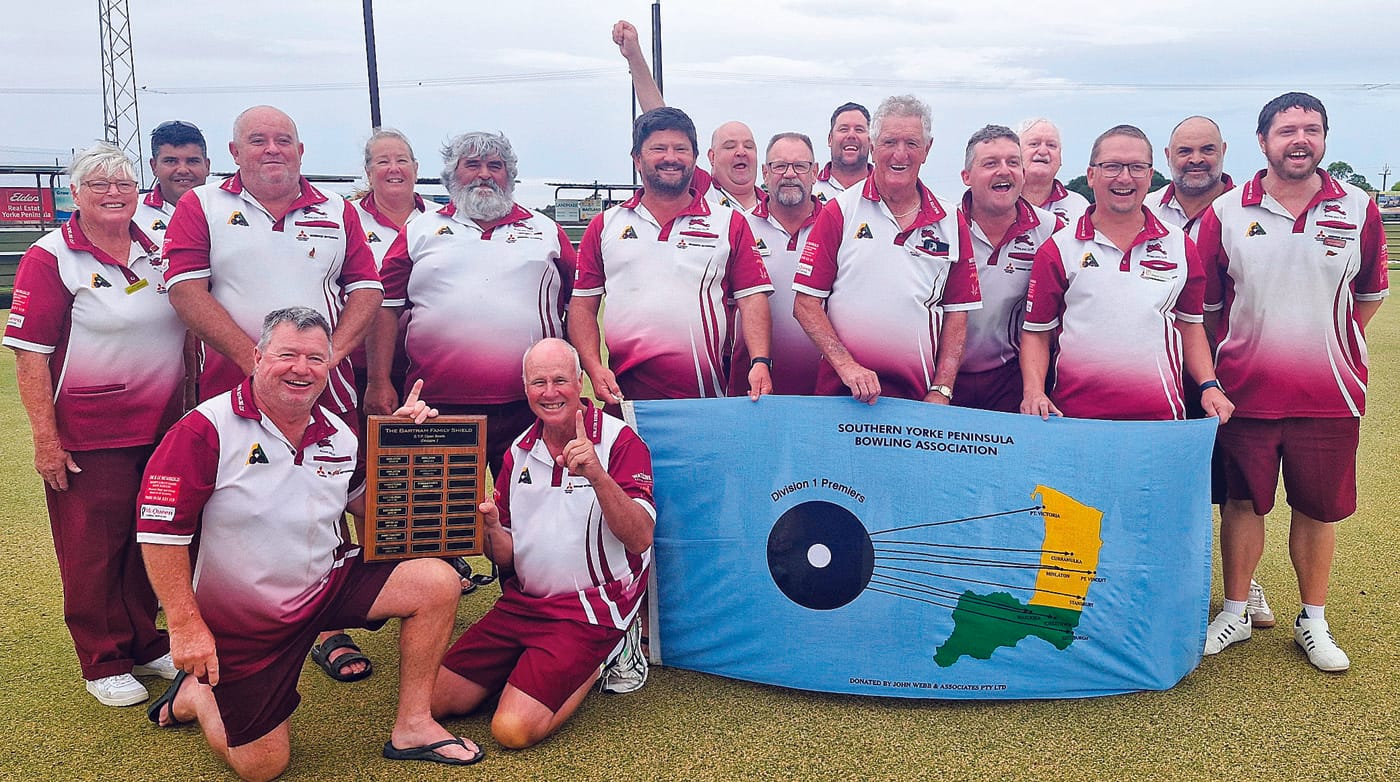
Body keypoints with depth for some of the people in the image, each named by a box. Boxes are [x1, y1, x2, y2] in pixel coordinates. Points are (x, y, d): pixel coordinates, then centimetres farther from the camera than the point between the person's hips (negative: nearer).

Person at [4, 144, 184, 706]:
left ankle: (146, 645, 30)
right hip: (87, 438, -5)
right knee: (93, 551, 5)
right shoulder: (49, 259, -9)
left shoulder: (158, 250, 7)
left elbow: (189, 327, 17)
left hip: (163, 429, 5)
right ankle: (104, 663, 21)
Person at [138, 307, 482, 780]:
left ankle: (412, 726, -2)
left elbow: (368, 505, 13)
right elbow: (159, 531, -17)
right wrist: (186, 626, -18)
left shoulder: (340, 436, -1)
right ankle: (193, 694, 33)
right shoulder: (206, 431, -18)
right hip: (241, 622, -4)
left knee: (437, 582, -16)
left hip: (330, 585, 5)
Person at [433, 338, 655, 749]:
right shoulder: (519, 451, 7)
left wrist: (597, 475, -35)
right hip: (522, 603, 6)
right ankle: (529, 667, 18)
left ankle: (595, 665, 6)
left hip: (589, 610, -6)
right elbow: (506, 557, 10)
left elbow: (639, 539, -21)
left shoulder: (620, 441, -11)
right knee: (434, 700, 1)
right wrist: (489, 527, -12)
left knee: (513, 729, -19)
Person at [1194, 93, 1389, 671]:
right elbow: (1206, 304, 5)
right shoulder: (1226, 213, -2)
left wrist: (1332, 347, 10)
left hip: (1329, 395, 1)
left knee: (1318, 508, 10)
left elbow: (1370, 292, 13)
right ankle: (1235, 613, 25)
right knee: (1242, 504, 9)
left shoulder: (1358, 209, 2)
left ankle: (1313, 622, 26)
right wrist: (1219, 369, 4)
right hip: (1245, 391, -1)